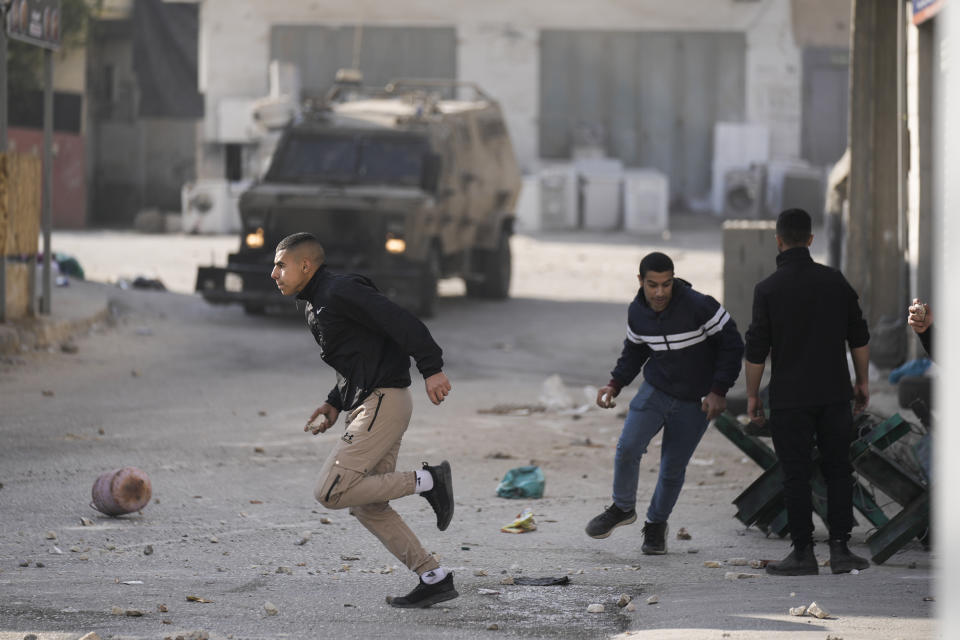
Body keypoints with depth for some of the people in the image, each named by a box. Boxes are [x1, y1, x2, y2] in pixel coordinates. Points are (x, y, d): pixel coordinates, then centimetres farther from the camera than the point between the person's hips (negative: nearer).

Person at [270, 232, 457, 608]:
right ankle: (435, 579, 12)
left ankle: (426, 481, -8)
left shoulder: (338, 292, -13)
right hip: (369, 405, 10)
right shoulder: (316, 306, 19)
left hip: (383, 403, -10)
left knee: (330, 492, -14)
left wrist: (431, 369, -28)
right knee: (366, 506, 11)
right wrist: (335, 405, 16)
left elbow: (400, 322, -21)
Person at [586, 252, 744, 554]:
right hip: (655, 391, 3)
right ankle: (623, 508, 9)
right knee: (628, 447, -15)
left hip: (694, 402, -3)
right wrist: (615, 384, 1)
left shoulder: (699, 306, -21)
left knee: (673, 466, 3)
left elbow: (732, 345, -12)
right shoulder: (637, 312, -5)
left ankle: (656, 524, 26)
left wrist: (718, 390, -14)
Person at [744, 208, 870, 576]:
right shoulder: (835, 281, 2)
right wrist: (862, 381, 17)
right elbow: (859, 338, 7)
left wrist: (752, 394, 4)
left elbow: (756, 349, -7)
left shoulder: (768, 289, -8)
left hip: (790, 398, -3)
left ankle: (803, 553, 4)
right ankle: (840, 549, 6)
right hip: (835, 394, 3)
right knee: (838, 470, 10)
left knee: (796, 476, 3)